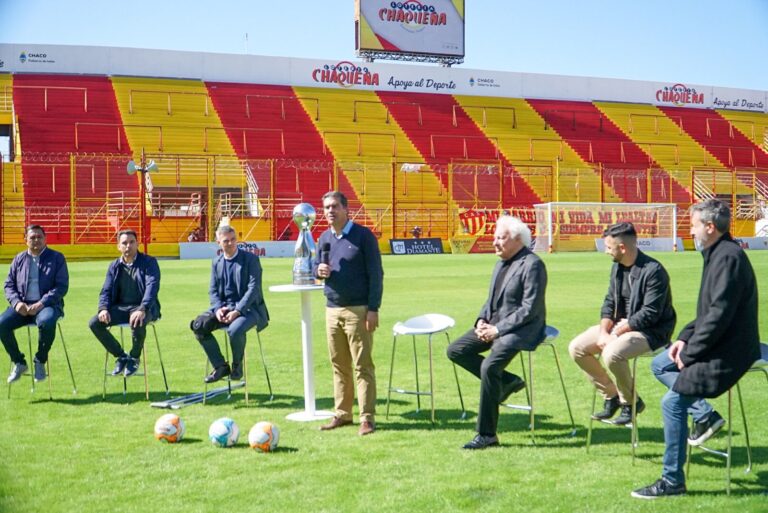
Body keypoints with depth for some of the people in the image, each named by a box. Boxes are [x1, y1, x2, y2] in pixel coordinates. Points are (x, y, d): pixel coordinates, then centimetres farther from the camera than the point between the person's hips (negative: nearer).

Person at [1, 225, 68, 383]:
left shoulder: (56, 258, 5)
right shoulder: (19, 259, 15)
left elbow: (62, 286, -4)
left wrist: (41, 303, -17)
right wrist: (16, 302, -8)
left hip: (47, 305, -3)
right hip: (22, 306, 4)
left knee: (47, 322, -38)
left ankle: (40, 362, -14)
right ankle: (19, 362, -3)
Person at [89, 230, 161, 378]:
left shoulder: (149, 262, -2)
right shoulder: (114, 266, 12)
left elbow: (152, 286, -16)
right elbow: (106, 291, 9)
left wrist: (142, 310, -33)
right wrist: (103, 309, -15)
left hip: (143, 308, -5)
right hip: (120, 308, 5)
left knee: (137, 322, -39)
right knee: (94, 323, -18)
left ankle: (134, 358, -9)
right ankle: (121, 356, 1)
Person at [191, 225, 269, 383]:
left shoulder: (251, 259, -4)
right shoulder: (217, 262, 11)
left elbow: (254, 288, -12)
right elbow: (213, 290, 10)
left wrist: (237, 311, -22)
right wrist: (218, 308, -12)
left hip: (248, 307, -5)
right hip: (224, 307, 5)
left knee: (235, 329, -36)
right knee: (198, 326, -17)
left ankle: (237, 365, -5)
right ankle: (220, 366, -3)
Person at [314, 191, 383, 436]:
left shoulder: (363, 236, -5)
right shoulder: (324, 238, 12)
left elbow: (376, 274, -7)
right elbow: (315, 265, 23)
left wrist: (373, 309, -13)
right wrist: (318, 269, -3)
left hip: (358, 310, -6)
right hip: (332, 310, 6)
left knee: (362, 366, -3)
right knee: (339, 366, 10)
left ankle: (367, 418, 0)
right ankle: (342, 414, 18)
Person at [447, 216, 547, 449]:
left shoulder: (532, 265, -16)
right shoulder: (502, 262, 12)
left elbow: (530, 309, -20)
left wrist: (498, 329, -22)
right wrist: (482, 320, 0)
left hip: (521, 329, -10)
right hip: (495, 324, 10)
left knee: (489, 366, -28)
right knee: (456, 351, 1)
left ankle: (486, 434, -17)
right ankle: (506, 381, 9)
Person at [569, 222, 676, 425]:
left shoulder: (653, 271, -20)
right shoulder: (617, 267, 6)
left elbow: (650, 314, -24)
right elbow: (609, 303, 9)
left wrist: (616, 332, -21)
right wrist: (603, 332, -9)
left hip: (651, 331, -8)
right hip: (620, 325, 9)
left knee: (612, 353, -34)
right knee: (576, 348, -3)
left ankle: (631, 402, -7)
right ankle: (611, 395, 9)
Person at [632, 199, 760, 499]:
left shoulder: (729, 257, -20)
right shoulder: (717, 254, 12)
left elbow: (720, 314, -25)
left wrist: (690, 353, -18)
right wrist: (685, 338, 6)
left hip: (729, 351, -11)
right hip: (716, 344, 11)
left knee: (672, 401, -14)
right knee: (659, 366, 20)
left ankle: (672, 480, -6)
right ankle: (704, 415, 7)